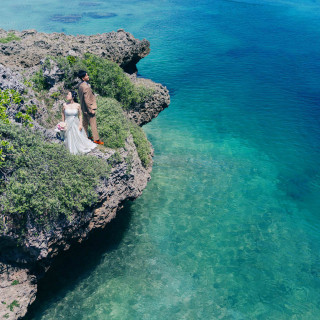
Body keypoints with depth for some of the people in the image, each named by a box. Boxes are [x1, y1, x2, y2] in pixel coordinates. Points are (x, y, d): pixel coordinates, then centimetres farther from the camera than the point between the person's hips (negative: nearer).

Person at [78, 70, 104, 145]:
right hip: (88, 108, -9)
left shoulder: (81, 85, 2)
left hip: (84, 108, 9)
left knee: (85, 123, 20)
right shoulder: (86, 87, -27)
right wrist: (91, 109, -18)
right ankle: (96, 139, 10)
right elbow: (87, 100, -26)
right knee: (93, 124, 2)